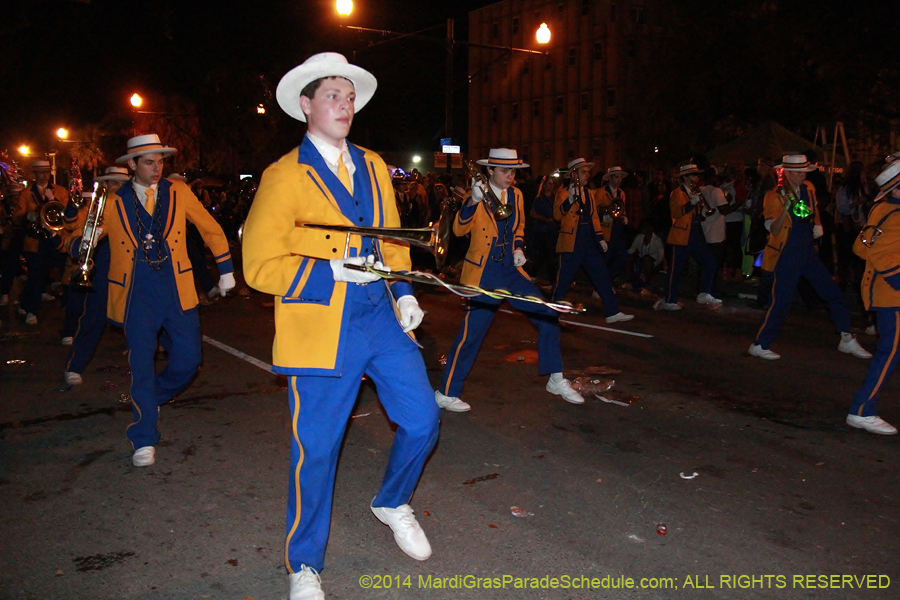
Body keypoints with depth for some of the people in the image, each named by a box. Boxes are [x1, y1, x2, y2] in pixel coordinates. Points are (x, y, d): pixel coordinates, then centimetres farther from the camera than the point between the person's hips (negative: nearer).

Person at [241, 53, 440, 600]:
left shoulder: (373, 165, 12)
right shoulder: (285, 176, -7)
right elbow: (261, 266, -10)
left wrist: (404, 289, 4)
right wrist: (334, 270, -19)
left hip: (382, 315, 6)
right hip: (321, 327, -5)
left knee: (422, 419, 6)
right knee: (317, 449, 3)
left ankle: (392, 503, 38)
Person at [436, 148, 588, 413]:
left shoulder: (516, 195, 9)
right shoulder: (480, 196, -9)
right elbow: (459, 230, -22)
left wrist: (518, 248, 5)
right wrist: (473, 201, -35)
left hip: (511, 270, 6)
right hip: (484, 274, -6)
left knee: (548, 316, 4)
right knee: (471, 334, -6)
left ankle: (556, 380, 19)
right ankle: (446, 394, 8)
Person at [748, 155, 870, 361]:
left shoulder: (808, 189, 4)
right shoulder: (774, 196, -14)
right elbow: (774, 230, -21)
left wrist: (817, 226, 6)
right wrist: (786, 208, -34)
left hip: (808, 252, 7)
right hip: (787, 256, -6)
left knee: (833, 293, 7)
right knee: (781, 302, -6)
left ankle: (847, 340, 20)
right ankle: (759, 345, 8)